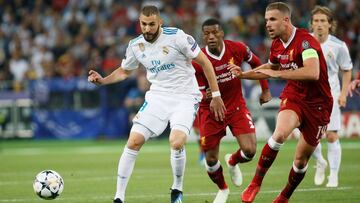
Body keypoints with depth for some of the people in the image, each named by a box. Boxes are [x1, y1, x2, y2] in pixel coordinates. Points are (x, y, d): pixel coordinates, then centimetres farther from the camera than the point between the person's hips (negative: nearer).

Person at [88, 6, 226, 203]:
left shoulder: (176, 36, -15)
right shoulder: (135, 45, 0)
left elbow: (204, 62, -6)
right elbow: (123, 71, 18)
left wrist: (216, 95, -6)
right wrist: (103, 80, -1)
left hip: (185, 98, -4)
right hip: (157, 96, 4)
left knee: (176, 142, -26)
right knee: (133, 141, -10)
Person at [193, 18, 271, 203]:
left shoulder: (237, 49, -14)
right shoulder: (198, 61, -19)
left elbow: (256, 63, 8)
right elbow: (199, 93, -13)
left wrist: (265, 90, 10)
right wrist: (207, 96, -37)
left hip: (237, 106, 1)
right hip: (211, 110, -1)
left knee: (249, 151, -14)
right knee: (210, 159, -1)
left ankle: (232, 161, 24)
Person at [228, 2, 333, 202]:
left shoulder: (305, 40, -22)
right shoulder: (277, 44, 1)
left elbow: (312, 73, -38)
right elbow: (271, 67, 24)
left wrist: (277, 73, -31)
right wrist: (243, 74, 12)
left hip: (317, 103, -4)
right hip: (293, 96, 4)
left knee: (301, 160, 6)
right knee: (280, 133, -29)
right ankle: (256, 183, -17)